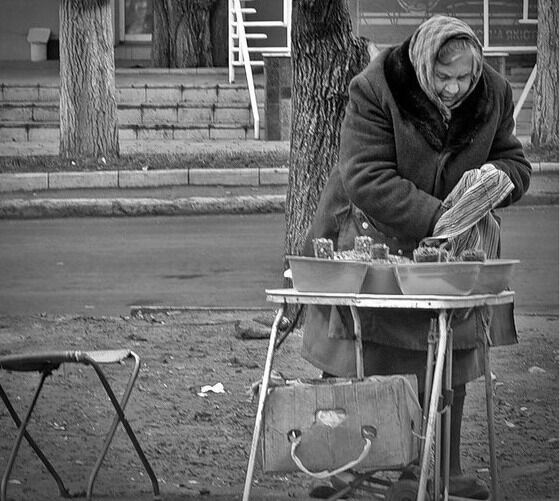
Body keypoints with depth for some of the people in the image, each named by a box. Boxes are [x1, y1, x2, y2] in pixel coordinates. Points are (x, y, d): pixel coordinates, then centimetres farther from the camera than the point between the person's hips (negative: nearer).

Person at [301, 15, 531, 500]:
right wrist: (436, 216, -34)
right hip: (373, 237, -4)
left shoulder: (494, 93, -6)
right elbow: (366, 178, -26)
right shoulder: (374, 91, -21)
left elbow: (516, 163, 5)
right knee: (353, 367, -4)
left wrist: (497, 176, -21)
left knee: (450, 365, 6)